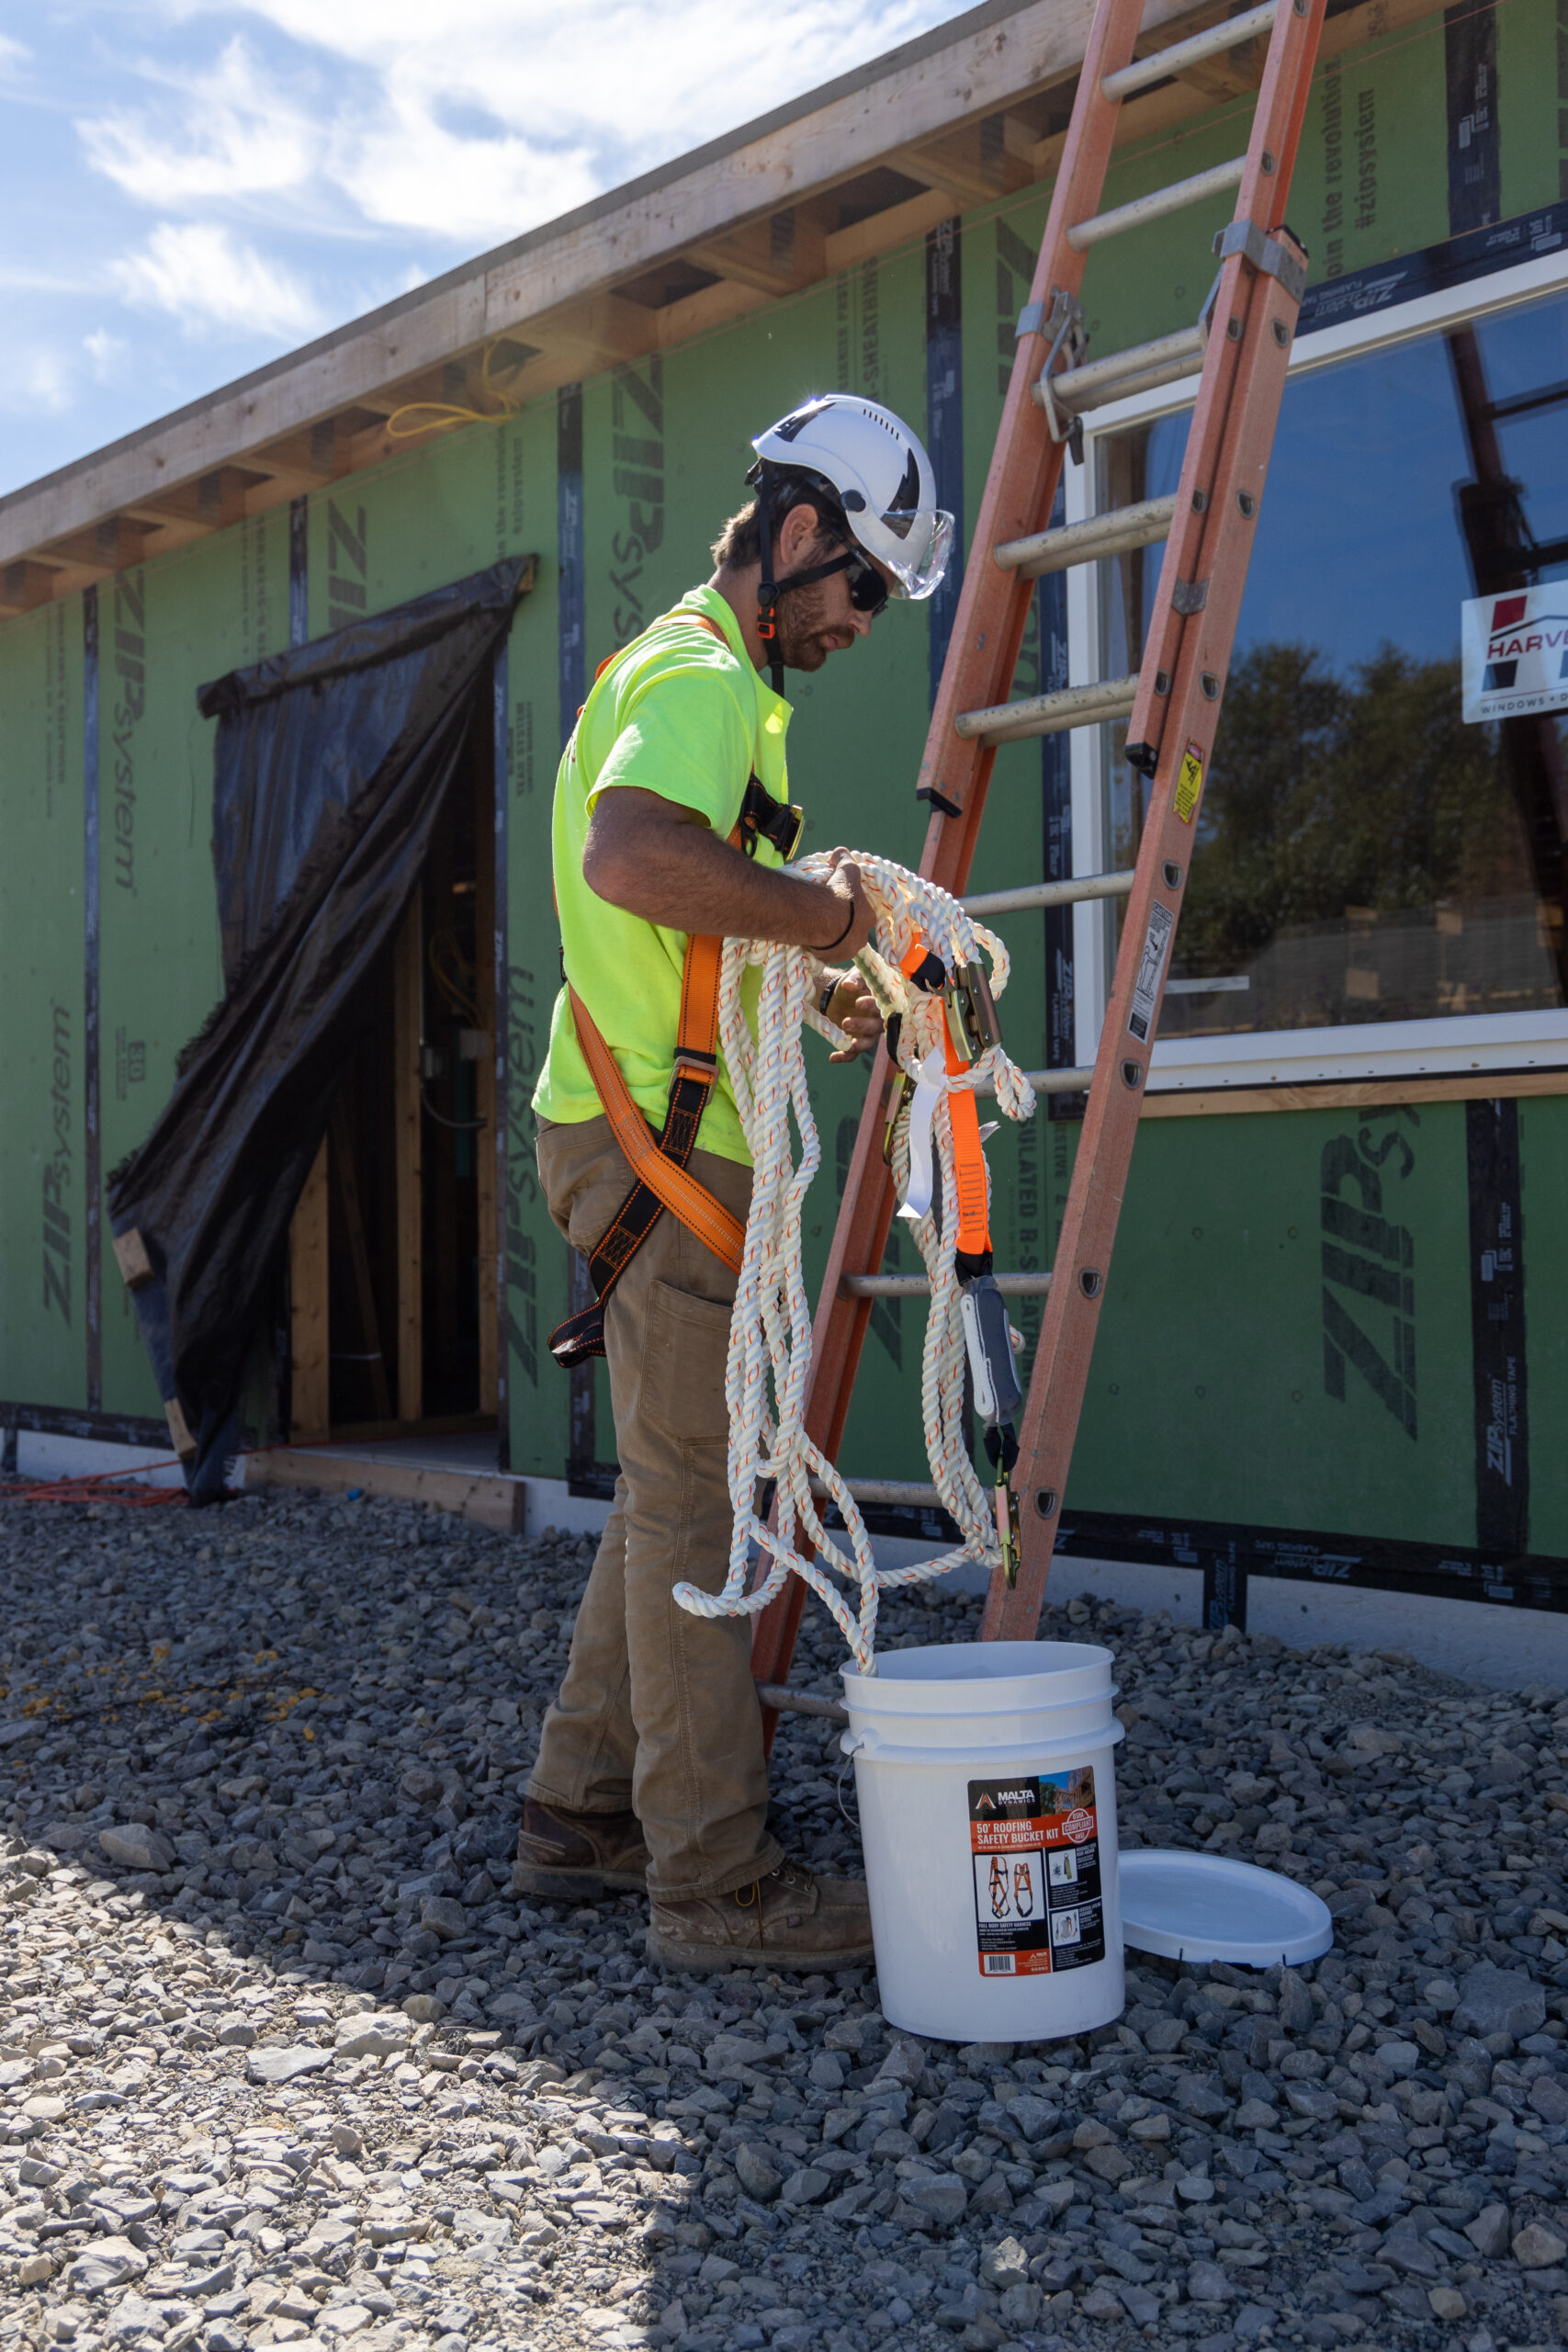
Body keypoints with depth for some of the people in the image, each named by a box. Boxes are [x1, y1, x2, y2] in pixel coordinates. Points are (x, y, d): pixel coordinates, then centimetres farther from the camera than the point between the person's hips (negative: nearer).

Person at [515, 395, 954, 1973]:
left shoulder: (700, 674, 23)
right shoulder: (703, 677, -12)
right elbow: (629, 854, -34)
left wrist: (816, 981, 17)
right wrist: (821, 911, -24)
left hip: (668, 1141, 11)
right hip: (661, 1141, -11)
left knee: (676, 1492, 15)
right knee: (691, 1508, -6)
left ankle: (582, 1816, 24)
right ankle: (715, 1886, 2)